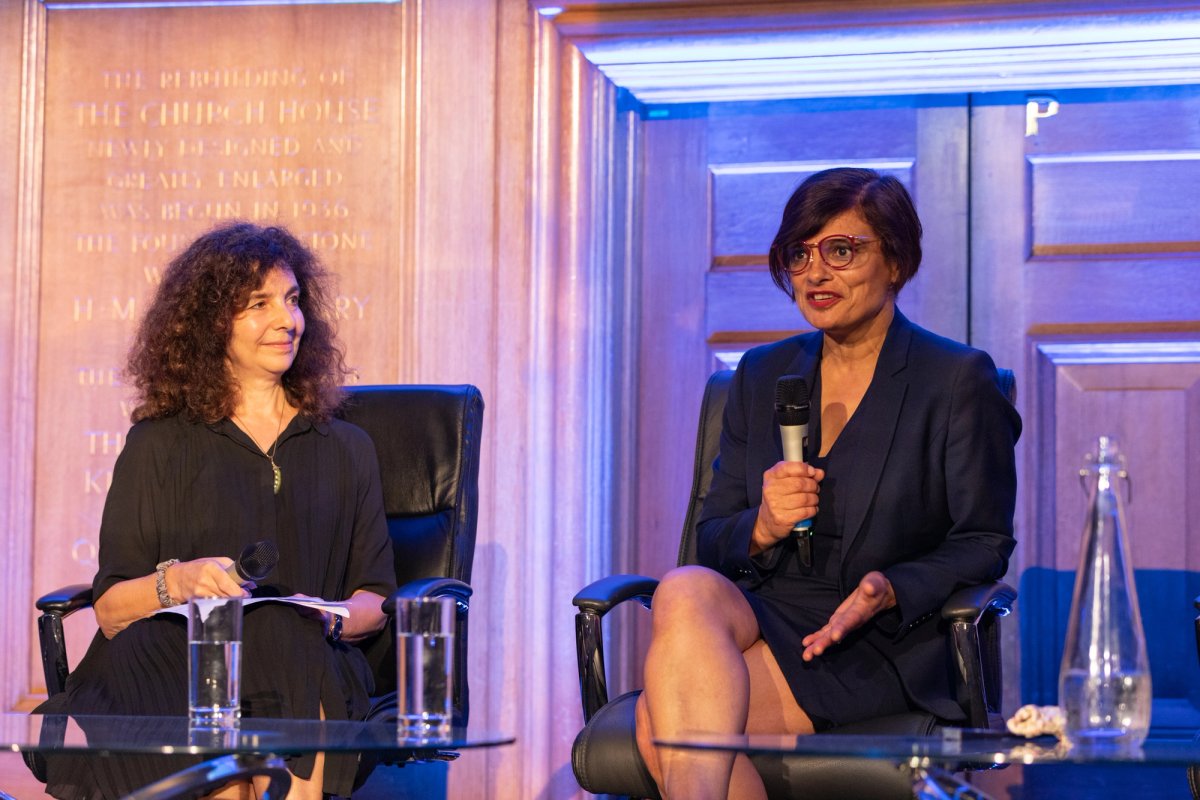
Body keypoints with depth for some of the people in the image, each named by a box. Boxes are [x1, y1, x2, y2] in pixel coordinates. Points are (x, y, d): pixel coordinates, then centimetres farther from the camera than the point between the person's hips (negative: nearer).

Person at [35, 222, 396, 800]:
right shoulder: (158, 446, 16)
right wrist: (175, 582, -12)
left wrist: (331, 616, -5)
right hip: (177, 661, -2)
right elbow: (110, 610, 9)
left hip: (311, 671, 2)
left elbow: (376, 598, 18)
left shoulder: (346, 450, 23)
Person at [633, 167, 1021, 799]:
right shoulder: (760, 375, 18)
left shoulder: (958, 380, 4)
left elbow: (985, 545, 1)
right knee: (686, 589, -35)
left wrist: (891, 591, -18)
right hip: (762, 616, 5)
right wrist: (761, 528, -8)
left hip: (881, 648, -5)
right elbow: (711, 541, 16)